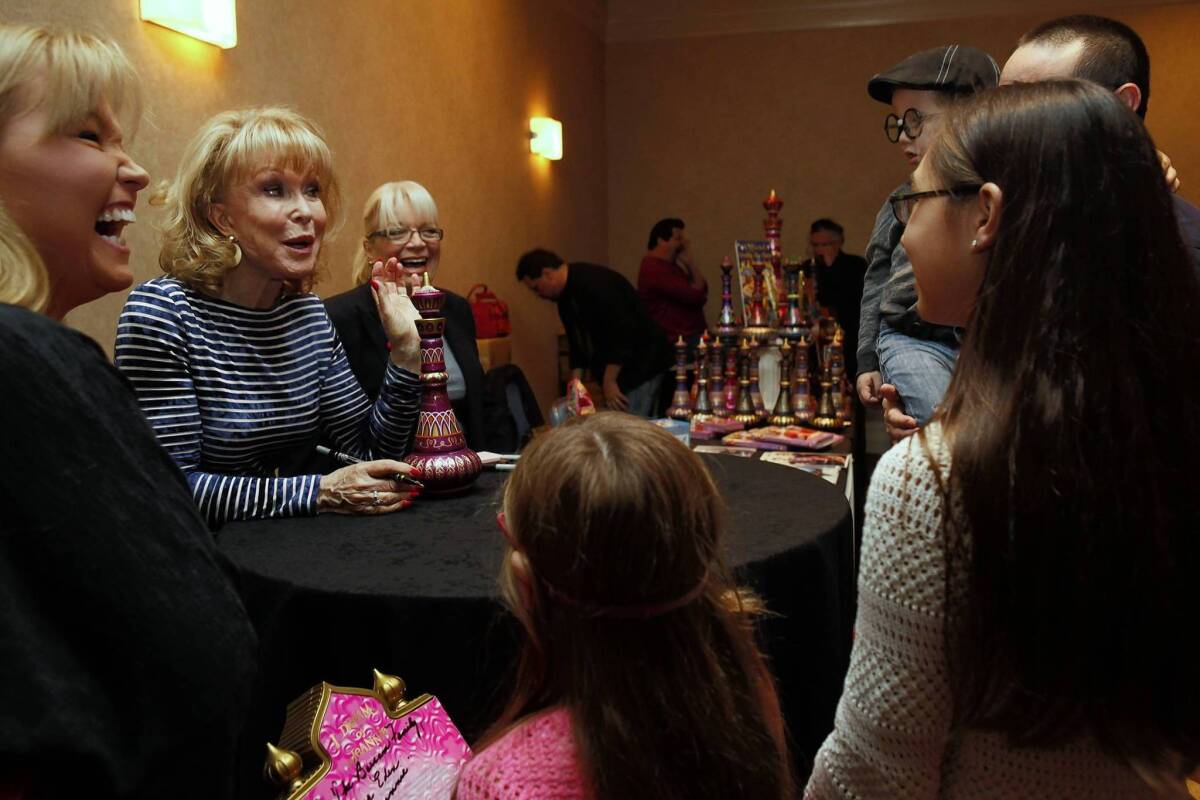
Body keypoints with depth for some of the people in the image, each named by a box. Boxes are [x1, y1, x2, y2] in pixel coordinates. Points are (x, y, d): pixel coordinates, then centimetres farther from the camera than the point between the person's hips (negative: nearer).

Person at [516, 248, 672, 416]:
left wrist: (609, 381, -20)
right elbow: (577, 341, 16)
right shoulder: (565, 297, 10)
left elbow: (623, 332, -25)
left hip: (642, 366, -9)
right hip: (617, 371, 9)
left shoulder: (594, 283, -22)